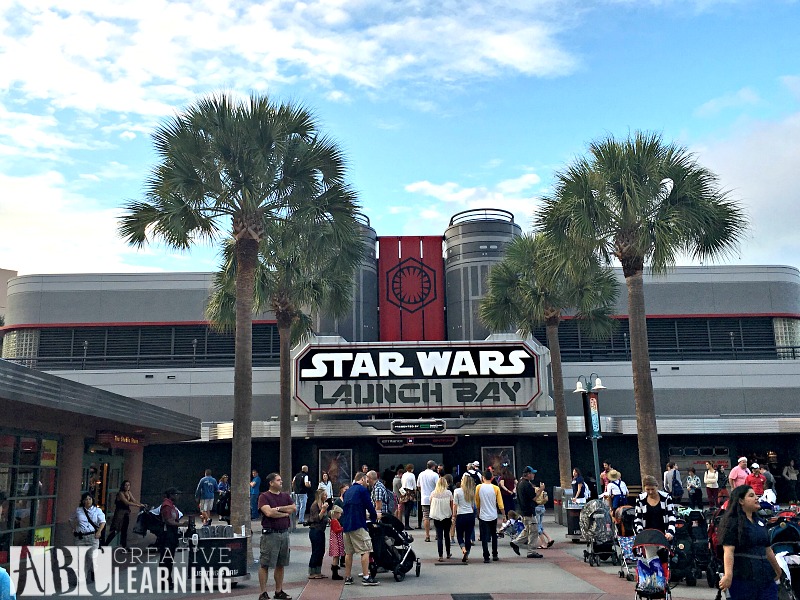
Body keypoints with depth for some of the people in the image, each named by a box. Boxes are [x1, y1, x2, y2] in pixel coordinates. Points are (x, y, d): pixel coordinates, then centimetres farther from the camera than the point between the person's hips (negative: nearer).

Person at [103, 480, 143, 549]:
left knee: (124, 530, 10)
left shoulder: (129, 493, 11)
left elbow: (134, 500, 5)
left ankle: (123, 546, 14)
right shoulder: (120, 493, -11)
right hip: (119, 512, -7)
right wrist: (137, 505, -25)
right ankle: (105, 544, -6)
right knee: (115, 530, -11)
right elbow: (126, 502, -21)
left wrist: (141, 505, -11)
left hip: (127, 513, 7)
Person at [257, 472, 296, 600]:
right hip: (270, 533, -6)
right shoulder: (264, 496, -5)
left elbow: (294, 508, 3)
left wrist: (278, 508, -8)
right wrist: (285, 513, -6)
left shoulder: (285, 496, 14)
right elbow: (268, 512, -18)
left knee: (280, 564, 12)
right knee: (264, 564, -2)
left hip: (284, 533, 6)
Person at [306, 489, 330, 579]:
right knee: (316, 552, -4)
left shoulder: (322, 504, 13)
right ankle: (312, 573, 3)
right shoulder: (315, 505, -14)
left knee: (321, 551, 11)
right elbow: (316, 519, -20)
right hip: (315, 531, -9)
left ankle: (318, 572, 18)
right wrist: (323, 510, -27)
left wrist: (327, 519, 8)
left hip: (320, 531, 9)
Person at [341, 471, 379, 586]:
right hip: (358, 525, -8)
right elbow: (369, 505, -5)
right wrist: (374, 517, 11)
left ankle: (347, 578, 14)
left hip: (346, 524, 8)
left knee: (348, 552, 12)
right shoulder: (362, 489, -4)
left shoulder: (348, 491, 20)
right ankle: (366, 577, -8)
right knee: (365, 550, -4)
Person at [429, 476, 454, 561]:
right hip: (447, 516, 1)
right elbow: (452, 506, -2)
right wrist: (453, 516, 6)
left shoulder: (433, 493, -4)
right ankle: (448, 553, 30)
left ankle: (441, 556, -6)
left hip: (436, 517, 0)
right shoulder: (449, 493, -6)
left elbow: (431, 504, 7)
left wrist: (431, 514, 23)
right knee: (447, 535, 18)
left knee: (439, 537, 1)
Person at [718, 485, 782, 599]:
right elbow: (728, 551, -19)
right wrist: (728, 575, -30)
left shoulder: (759, 521, 17)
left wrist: (778, 571, 33)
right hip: (743, 577, -7)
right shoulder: (732, 522, -8)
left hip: (765, 576, 7)